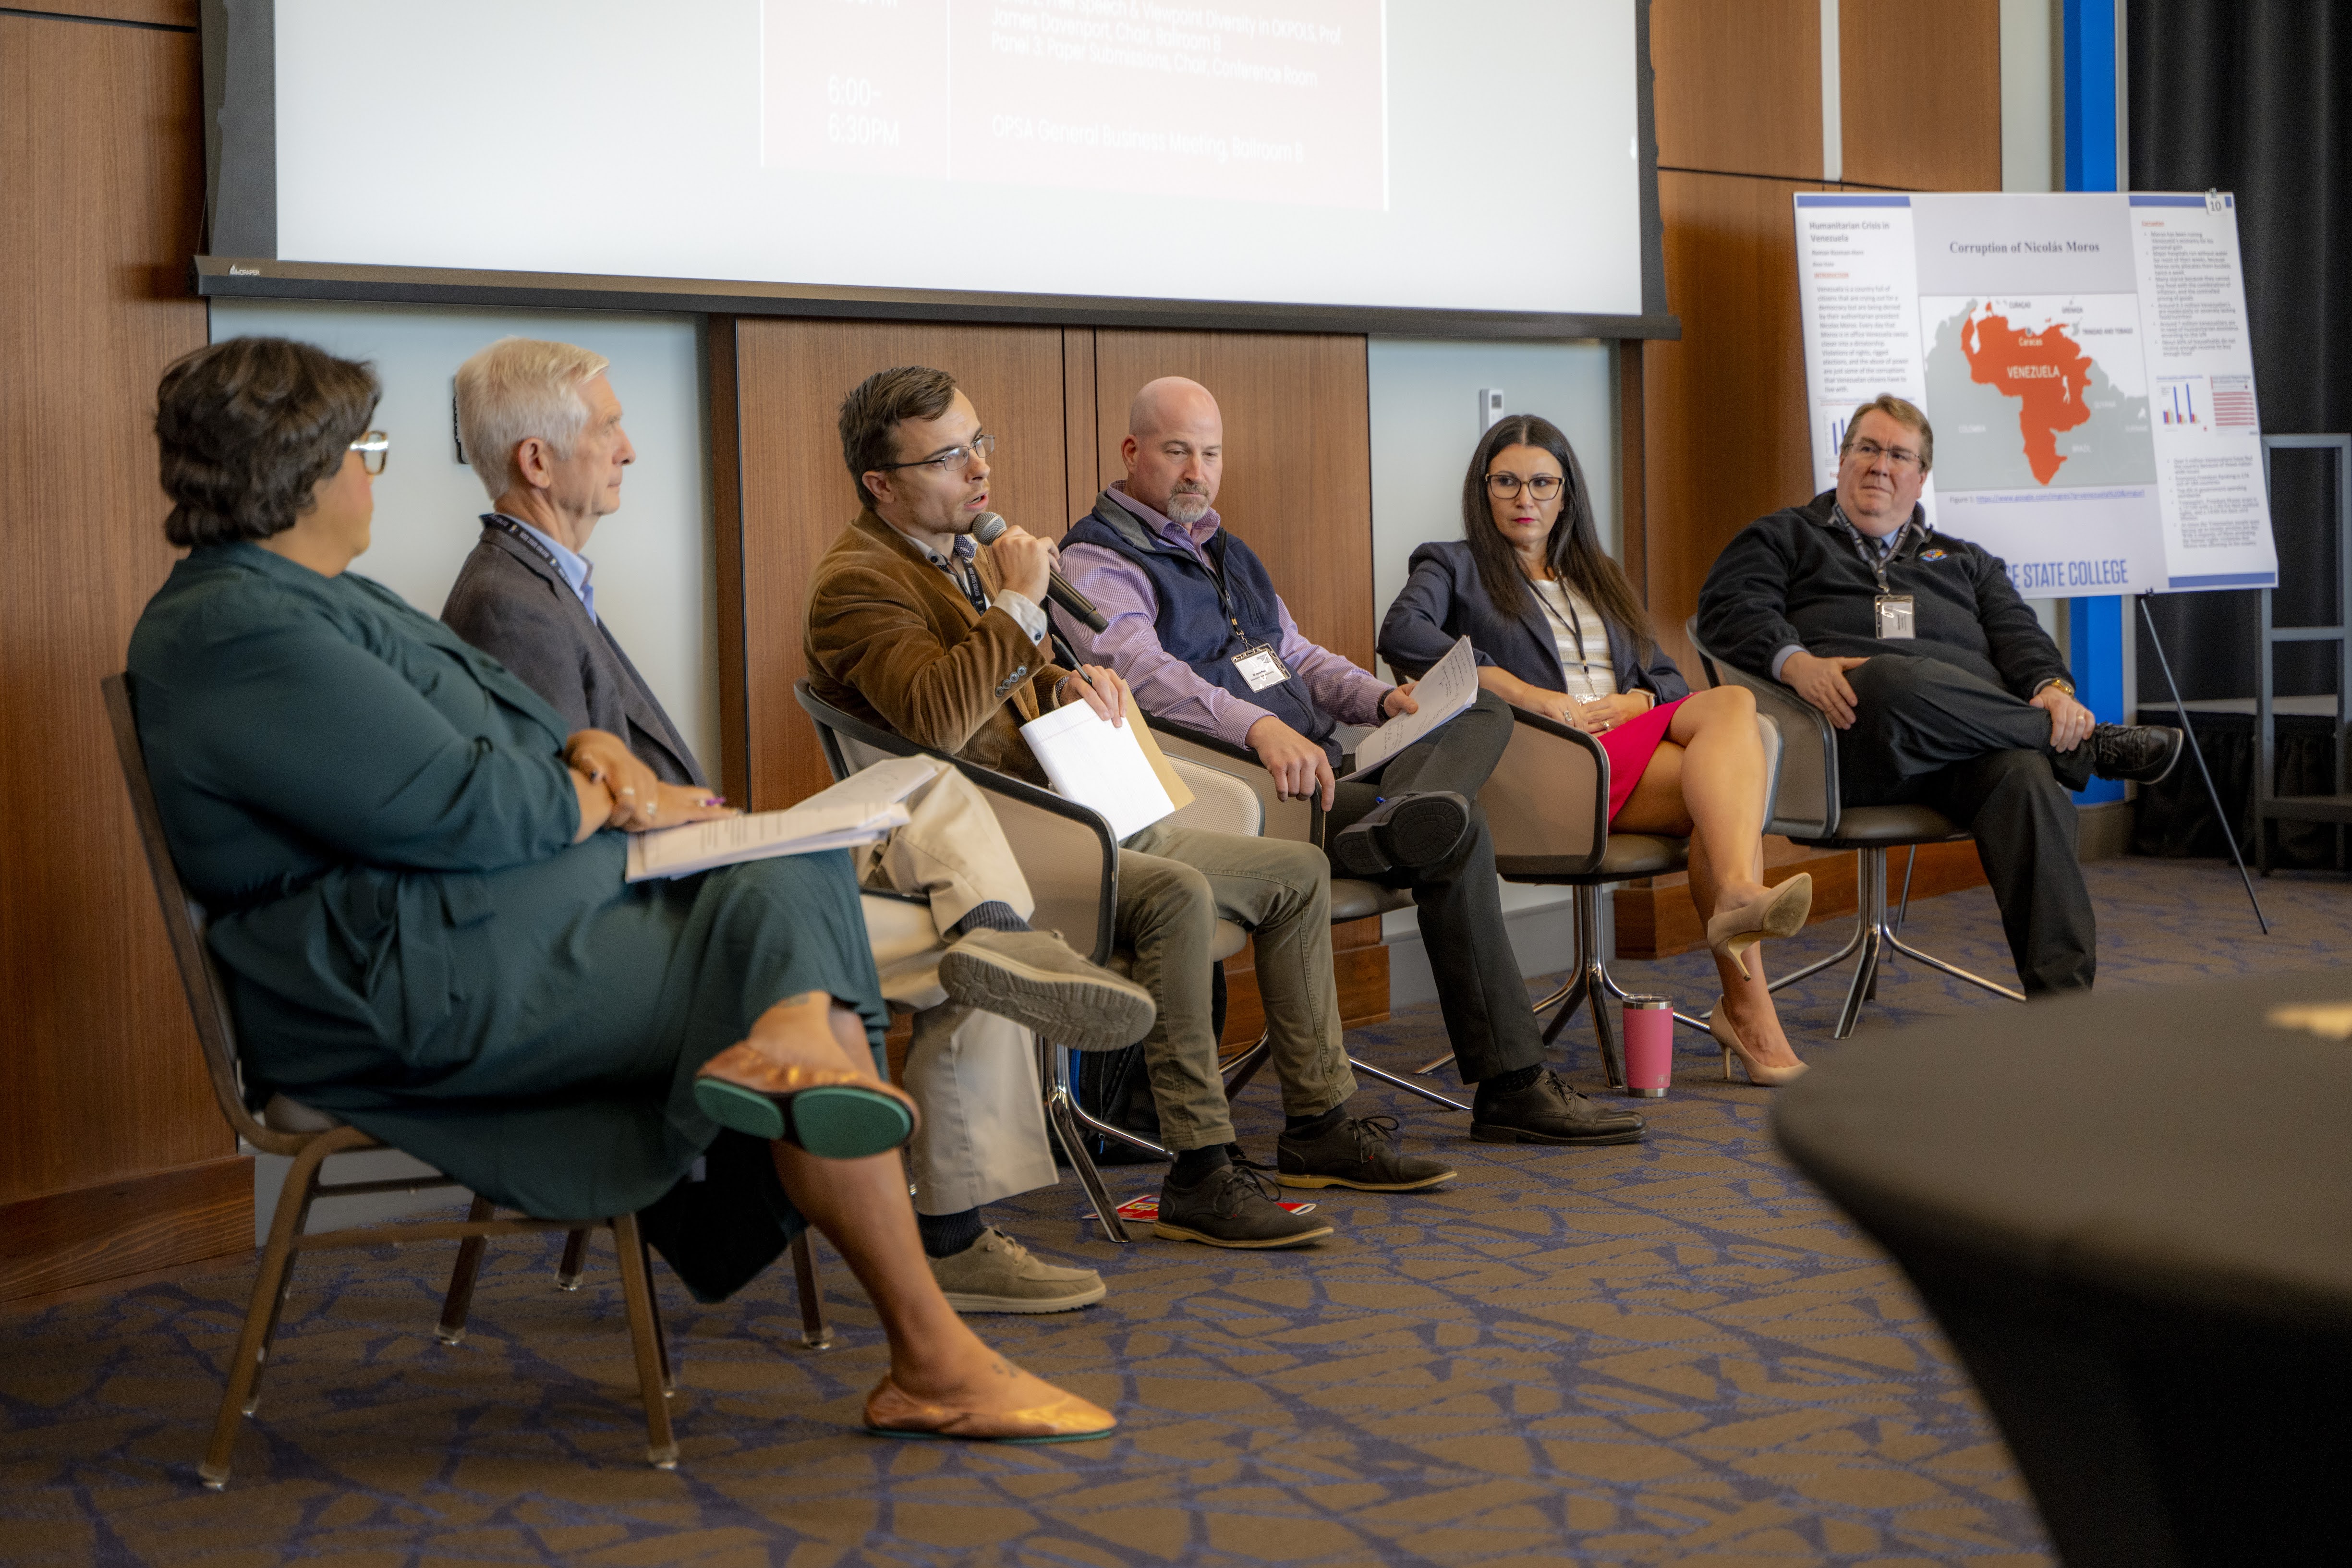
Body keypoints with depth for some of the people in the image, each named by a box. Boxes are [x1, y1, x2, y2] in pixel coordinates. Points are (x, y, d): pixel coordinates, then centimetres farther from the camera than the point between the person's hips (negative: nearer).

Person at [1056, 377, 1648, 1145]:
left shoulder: (1224, 551, 28)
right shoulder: (1096, 562, -5)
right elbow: (1141, 670, -25)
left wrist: (1381, 698, 7)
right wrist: (1260, 727, -43)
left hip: (1314, 765, 10)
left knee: (1484, 708, -9)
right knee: (1456, 834, -24)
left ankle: (1396, 817, -39)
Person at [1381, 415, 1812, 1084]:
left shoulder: (1599, 577, 33)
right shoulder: (1453, 566, 15)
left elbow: (1667, 677, 24)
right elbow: (1402, 635, -9)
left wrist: (1635, 701, -2)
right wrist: (1524, 693, -17)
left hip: (1638, 731, 5)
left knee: (1732, 703, -30)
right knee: (1727, 784, -30)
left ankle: (1738, 894, -50)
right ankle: (1747, 1003, -41)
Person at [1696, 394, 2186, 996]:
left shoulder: (1965, 561, 35)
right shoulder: (1783, 537, 26)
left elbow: (2016, 632, 18)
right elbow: (1730, 609, 7)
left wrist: (2052, 687, -7)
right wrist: (1795, 662, -16)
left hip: (1971, 737, 3)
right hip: (1853, 730, -3)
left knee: (2025, 774, -34)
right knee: (1895, 680, -40)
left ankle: (2063, 1000, -43)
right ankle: (2083, 744, -20)